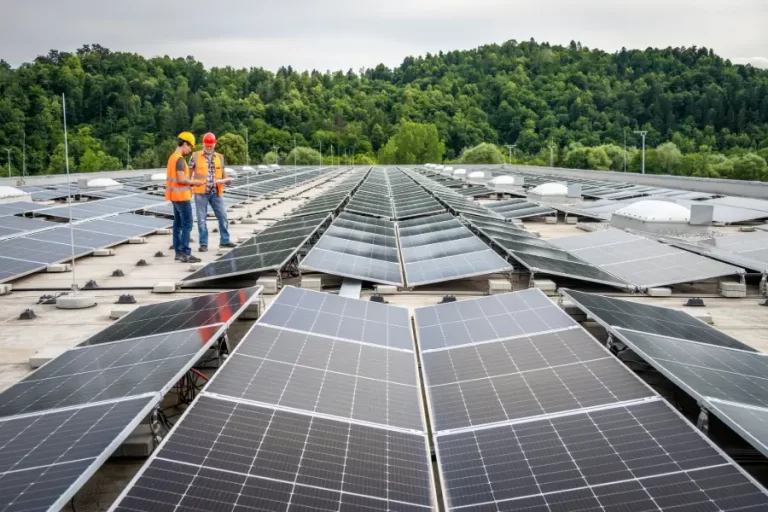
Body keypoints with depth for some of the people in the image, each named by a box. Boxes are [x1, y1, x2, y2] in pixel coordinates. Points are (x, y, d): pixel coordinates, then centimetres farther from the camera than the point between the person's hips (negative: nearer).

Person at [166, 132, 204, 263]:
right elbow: (181, 179, -24)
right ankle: (185, 253, -8)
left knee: (178, 224, 12)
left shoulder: (172, 157, 12)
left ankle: (178, 251, 16)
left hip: (175, 196, 10)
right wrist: (193, 182, -8)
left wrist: (189, 181, 10)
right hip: (181, 196, -10)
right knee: (187, 225, -7)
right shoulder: (180, 159, -17)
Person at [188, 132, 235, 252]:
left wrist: (227, 179, -8)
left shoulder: (219, 157, 8)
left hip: (216, 192, 3)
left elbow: (223, 172, 14)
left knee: (222, 216, 5)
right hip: (201, 192, -3)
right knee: (201, 218, 2)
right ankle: (203, 244, 9)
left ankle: (224, 240, 17)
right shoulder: (195, 156, 0)